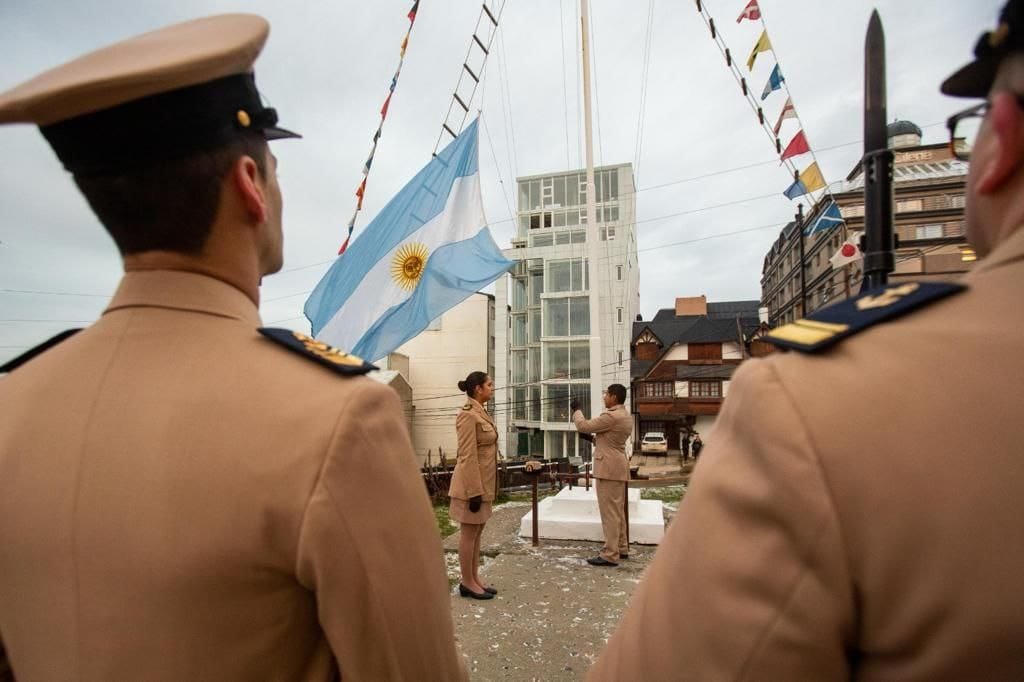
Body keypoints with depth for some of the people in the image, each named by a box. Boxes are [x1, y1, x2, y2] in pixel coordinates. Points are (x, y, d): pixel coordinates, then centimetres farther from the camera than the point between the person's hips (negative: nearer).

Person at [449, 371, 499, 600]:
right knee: (468, 533, 3)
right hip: (473, 483, -10)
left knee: (477, 532, 15)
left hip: (483, 482, 10)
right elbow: (468, 456, -21)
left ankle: (474, 579, 26)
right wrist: (474, 491, -22)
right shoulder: (468, 414, -17)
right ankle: (467, 583, 14)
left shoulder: (482, 412, 12)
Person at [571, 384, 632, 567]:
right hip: (617, 467, 11)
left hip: (609, 468, -11)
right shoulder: (626, 416, 13)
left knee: (609, 511, -6)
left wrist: (576, 410, 1)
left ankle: (610, 555, -2)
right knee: (617, 510, 17)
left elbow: (583, 426, -14)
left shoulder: (611, 416, -20)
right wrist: (594, 439, 14)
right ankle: (621, 548, 27)